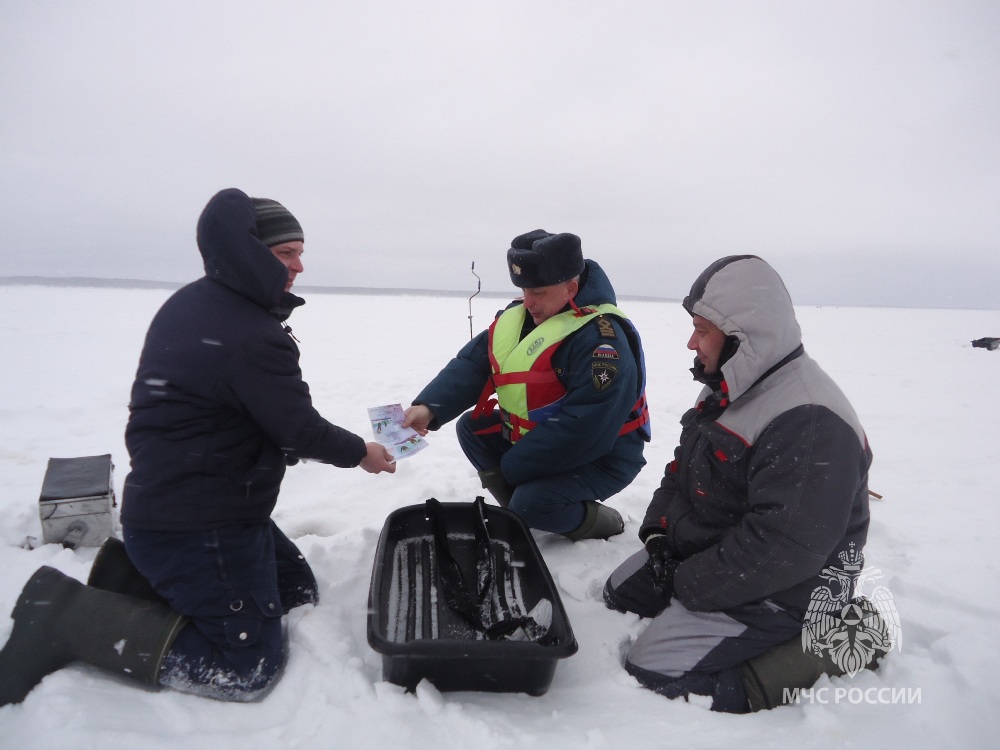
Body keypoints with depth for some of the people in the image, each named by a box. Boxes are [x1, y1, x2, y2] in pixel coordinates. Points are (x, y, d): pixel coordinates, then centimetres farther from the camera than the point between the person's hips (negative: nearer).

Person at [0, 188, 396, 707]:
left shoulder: (187, 303, 6)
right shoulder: (255, 338, -24)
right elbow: (302, 430, -18)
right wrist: (360, 453, 2)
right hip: (200, 530, -10)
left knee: (299, 592, 20)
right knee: (249, 669, -1)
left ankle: (140, 577, 14)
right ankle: (69, 619, -3)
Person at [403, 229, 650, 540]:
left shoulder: (602, 337, -28)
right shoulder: (517, 317, -3)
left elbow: (585, 427, -33)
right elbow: (471, 363, -10)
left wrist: (512, 466, -23)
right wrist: (429, 407, -29)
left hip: (600, 457, -8)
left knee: (532, 504, -27)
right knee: (471, 429, 2)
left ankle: (602, 524, 5)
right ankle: (522, 516, 7)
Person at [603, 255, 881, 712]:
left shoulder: (809, 423, -29)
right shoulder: (729, 387, 3)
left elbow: (784, 547, -32)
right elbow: (682, 467, 13)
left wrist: (689, 585, -22)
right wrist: (658, 532, -2)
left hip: (774, 589, -10)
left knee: (652, 675, -13)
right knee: (617, 594, 17)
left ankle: (816, 653, -3)